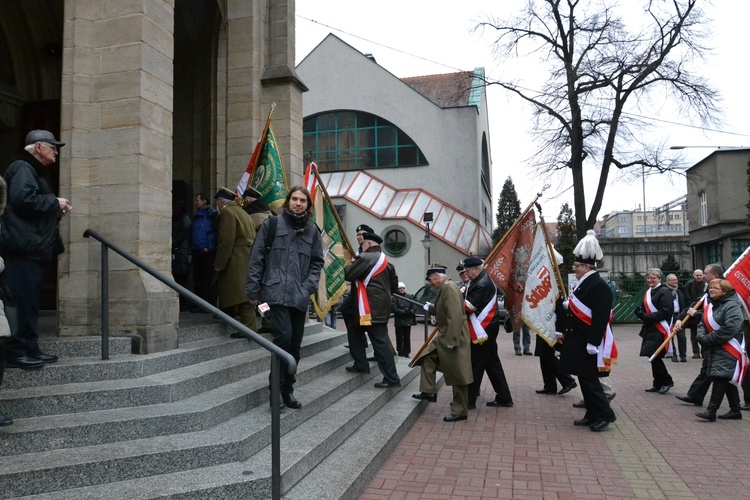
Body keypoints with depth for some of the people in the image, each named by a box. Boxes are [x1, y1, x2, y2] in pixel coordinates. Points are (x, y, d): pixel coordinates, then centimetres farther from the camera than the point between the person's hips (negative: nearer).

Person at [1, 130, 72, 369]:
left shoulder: (35, 171, 24)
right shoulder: (22, 168, -7)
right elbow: (23, 200, -23)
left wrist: (56, 211, 11)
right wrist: (54, 202, -11)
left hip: (33, 247, 11)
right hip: (23, 247, -11)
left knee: (29, 300, 11)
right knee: (22, 300, -9)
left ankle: (29, 349, 16)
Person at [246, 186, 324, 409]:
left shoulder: (312, 230, 11)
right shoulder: (272, 224, 1)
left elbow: (317, 263, 13)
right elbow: (257, 258, 1)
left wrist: (309, 286, -2)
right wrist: (253, 290, -1)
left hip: (300, 296, 4)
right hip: (277, 292, -4)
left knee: (295, 345, 10)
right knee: (283, 337, -16)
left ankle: (288, 389, 24)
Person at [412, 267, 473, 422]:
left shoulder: (449, 288, -20)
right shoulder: (443, 288, 12)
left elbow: (455, 315, -28)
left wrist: (452, 340, -28)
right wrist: (431, 308, 15)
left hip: (454, 338, -11)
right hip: (444, 336, 11)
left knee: (457, 375, -1)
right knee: (427, 357, 19)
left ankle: (460, 412, 8)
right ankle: (429, 391, 28)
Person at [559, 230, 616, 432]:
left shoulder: (599, 285, -17)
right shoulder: (584, 283, 13)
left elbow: (600, 317, -23)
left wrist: (593, 343, -24)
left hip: (589, 342, -10)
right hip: (579, 341, 10)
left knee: (589, 379, -5)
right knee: (584, 379, 13)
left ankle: (604, 414, 7)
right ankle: (593, 415, 22)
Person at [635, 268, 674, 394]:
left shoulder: (664, 291, -11)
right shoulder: (648, 292, 14)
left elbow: (666, 311, -19)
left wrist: (647, 317, -21)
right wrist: (640, 312, 0)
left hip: (660, 330, -8)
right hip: (650, 329, 8)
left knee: (655, 356, -9)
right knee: (653, 357, 11)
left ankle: (667, 381, 9)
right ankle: (658, 384, 21)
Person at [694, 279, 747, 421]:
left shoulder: (732, 306, -15)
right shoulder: (709, 305, 12)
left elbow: (729, 329, -25)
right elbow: (702, 324, 12)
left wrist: (708, 340, -20)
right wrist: (701, 337, -9)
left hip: (728, 350, -9)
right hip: (715, 350, 9)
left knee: (720, 378, -11)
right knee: (728, 380, 15)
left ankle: (711, 411, -10)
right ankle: (735, 410, 25)